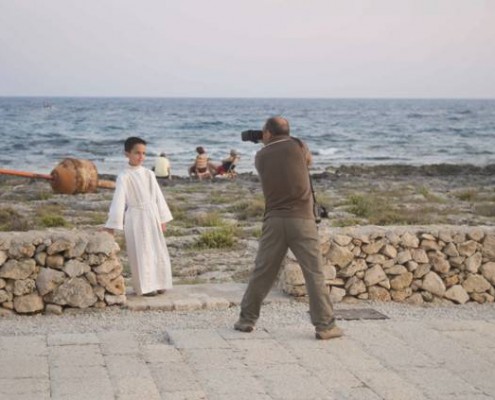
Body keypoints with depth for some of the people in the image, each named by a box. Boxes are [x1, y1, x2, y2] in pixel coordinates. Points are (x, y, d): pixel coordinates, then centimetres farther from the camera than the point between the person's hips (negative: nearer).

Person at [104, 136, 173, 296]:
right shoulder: (124, 176, -7)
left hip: (152, 217, 5)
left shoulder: (149, 174, 8)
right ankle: (145, 287, 4)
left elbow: (158, 196, 12)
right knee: (141, 253, -2)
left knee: (158, 251, 6)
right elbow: (118, 200, -11)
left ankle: (157, 284, 16)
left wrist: (162, 219, 11)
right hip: (136, 218, -5)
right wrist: (112, 225, -14)